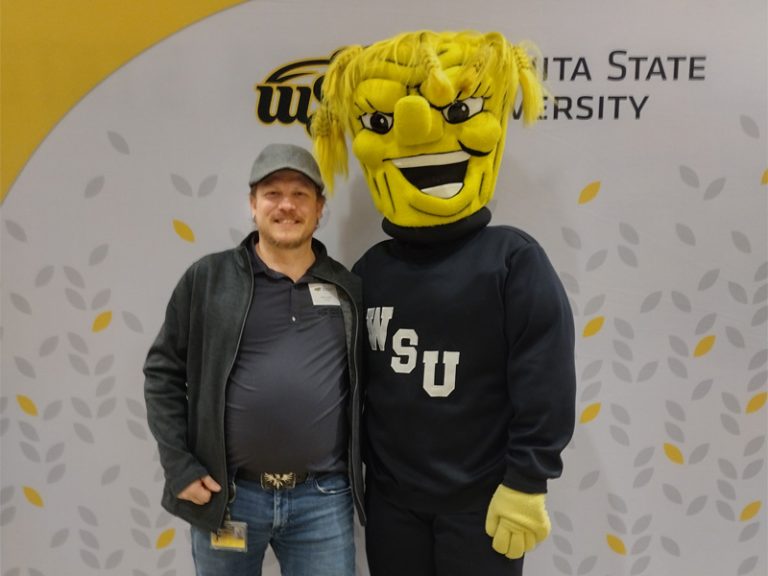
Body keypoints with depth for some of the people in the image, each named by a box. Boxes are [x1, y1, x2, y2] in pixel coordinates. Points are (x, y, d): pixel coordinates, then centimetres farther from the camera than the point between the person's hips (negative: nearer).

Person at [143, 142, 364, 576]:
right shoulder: (208, 279, -2)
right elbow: (163, 373, 1)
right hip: (227, 495, 0)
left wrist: (365, 470, 7)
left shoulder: (349, 290, 3)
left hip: (323, 499, 1)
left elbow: (369, 386, 10)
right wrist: (179, 467, -4)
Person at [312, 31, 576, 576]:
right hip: (391, 499, 4)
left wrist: (527, 482, -12)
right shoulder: (370, 270, 3)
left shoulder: (513, 258, -10)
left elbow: (544, 380, -12)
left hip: (481, 499, -4)